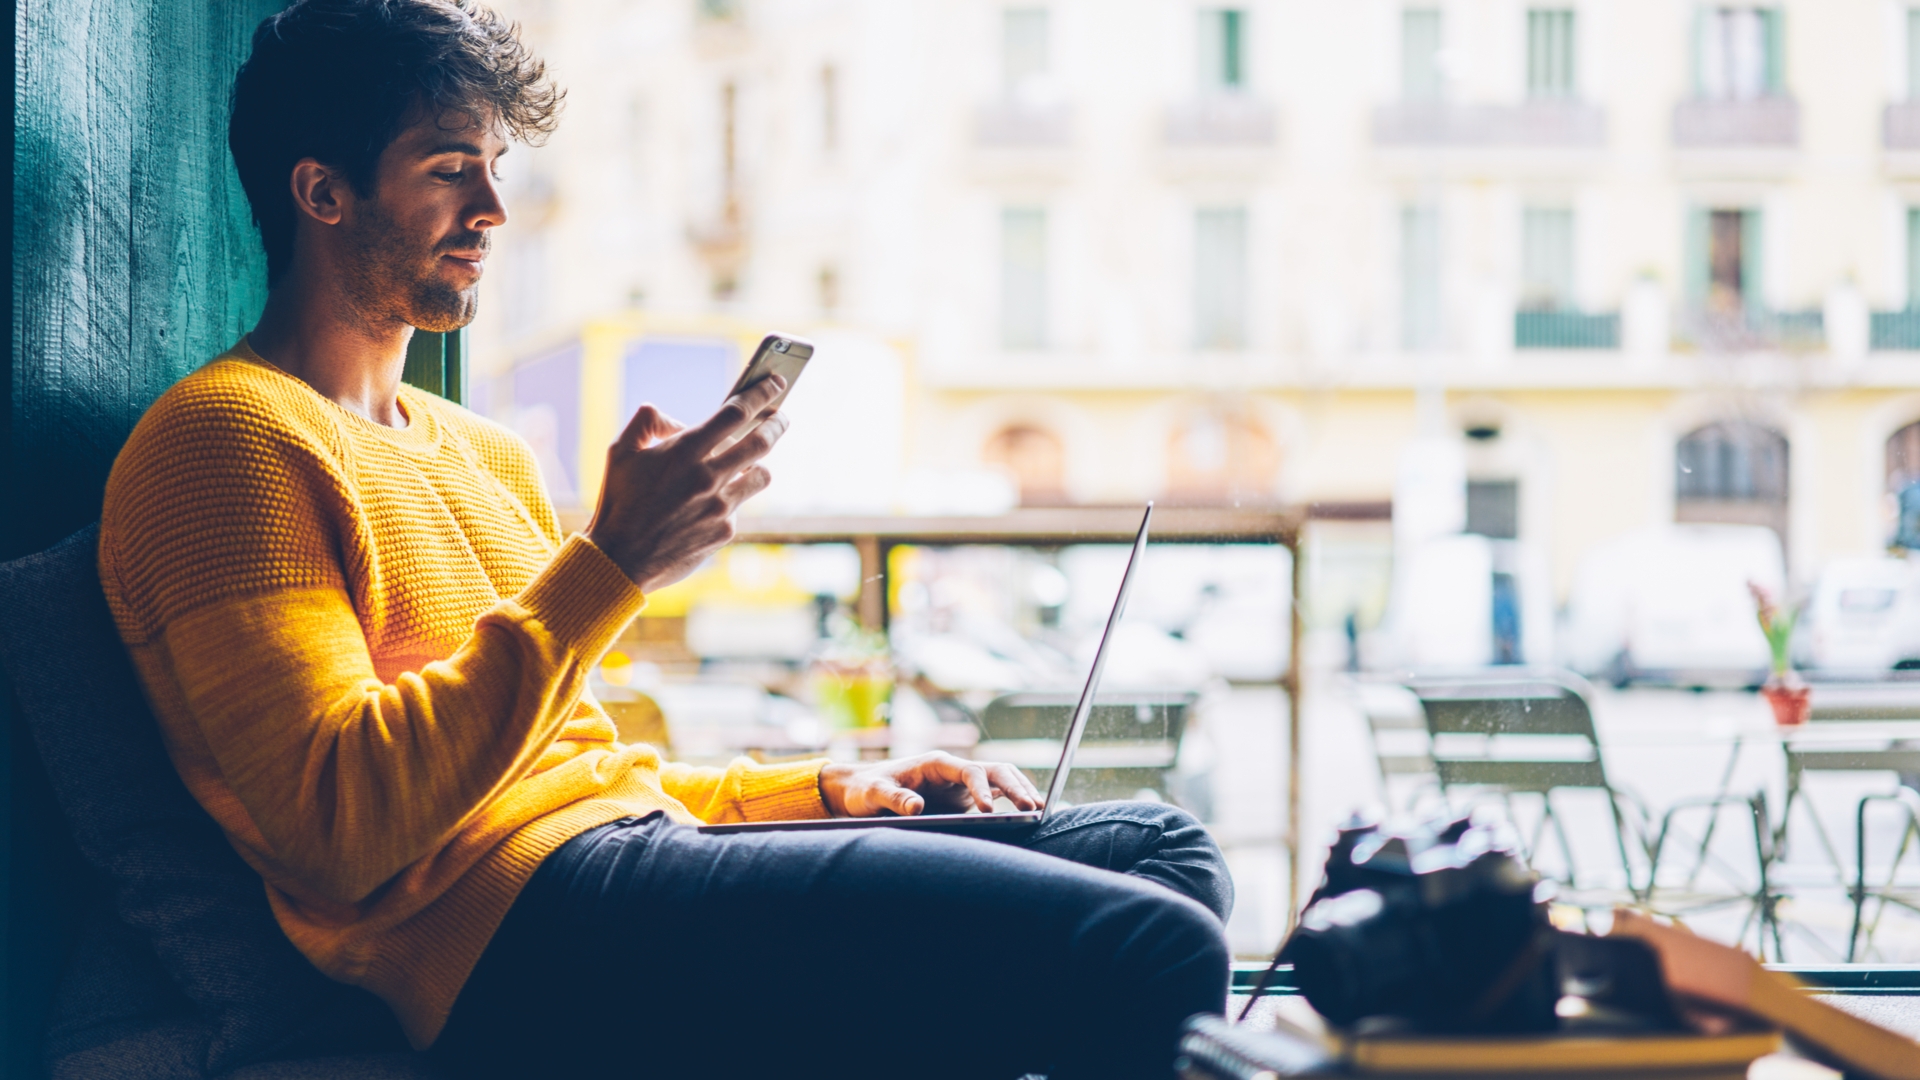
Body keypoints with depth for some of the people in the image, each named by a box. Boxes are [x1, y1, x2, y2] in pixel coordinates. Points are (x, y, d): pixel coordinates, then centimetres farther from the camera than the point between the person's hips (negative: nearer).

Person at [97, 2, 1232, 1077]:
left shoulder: (487, 455, 26)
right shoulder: (226, 436, -4)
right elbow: (339, 823, -16)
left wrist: (821, 788, 15)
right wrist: (609, 565, -17)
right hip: (513, 927, -10)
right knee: (1144, 948, -24)